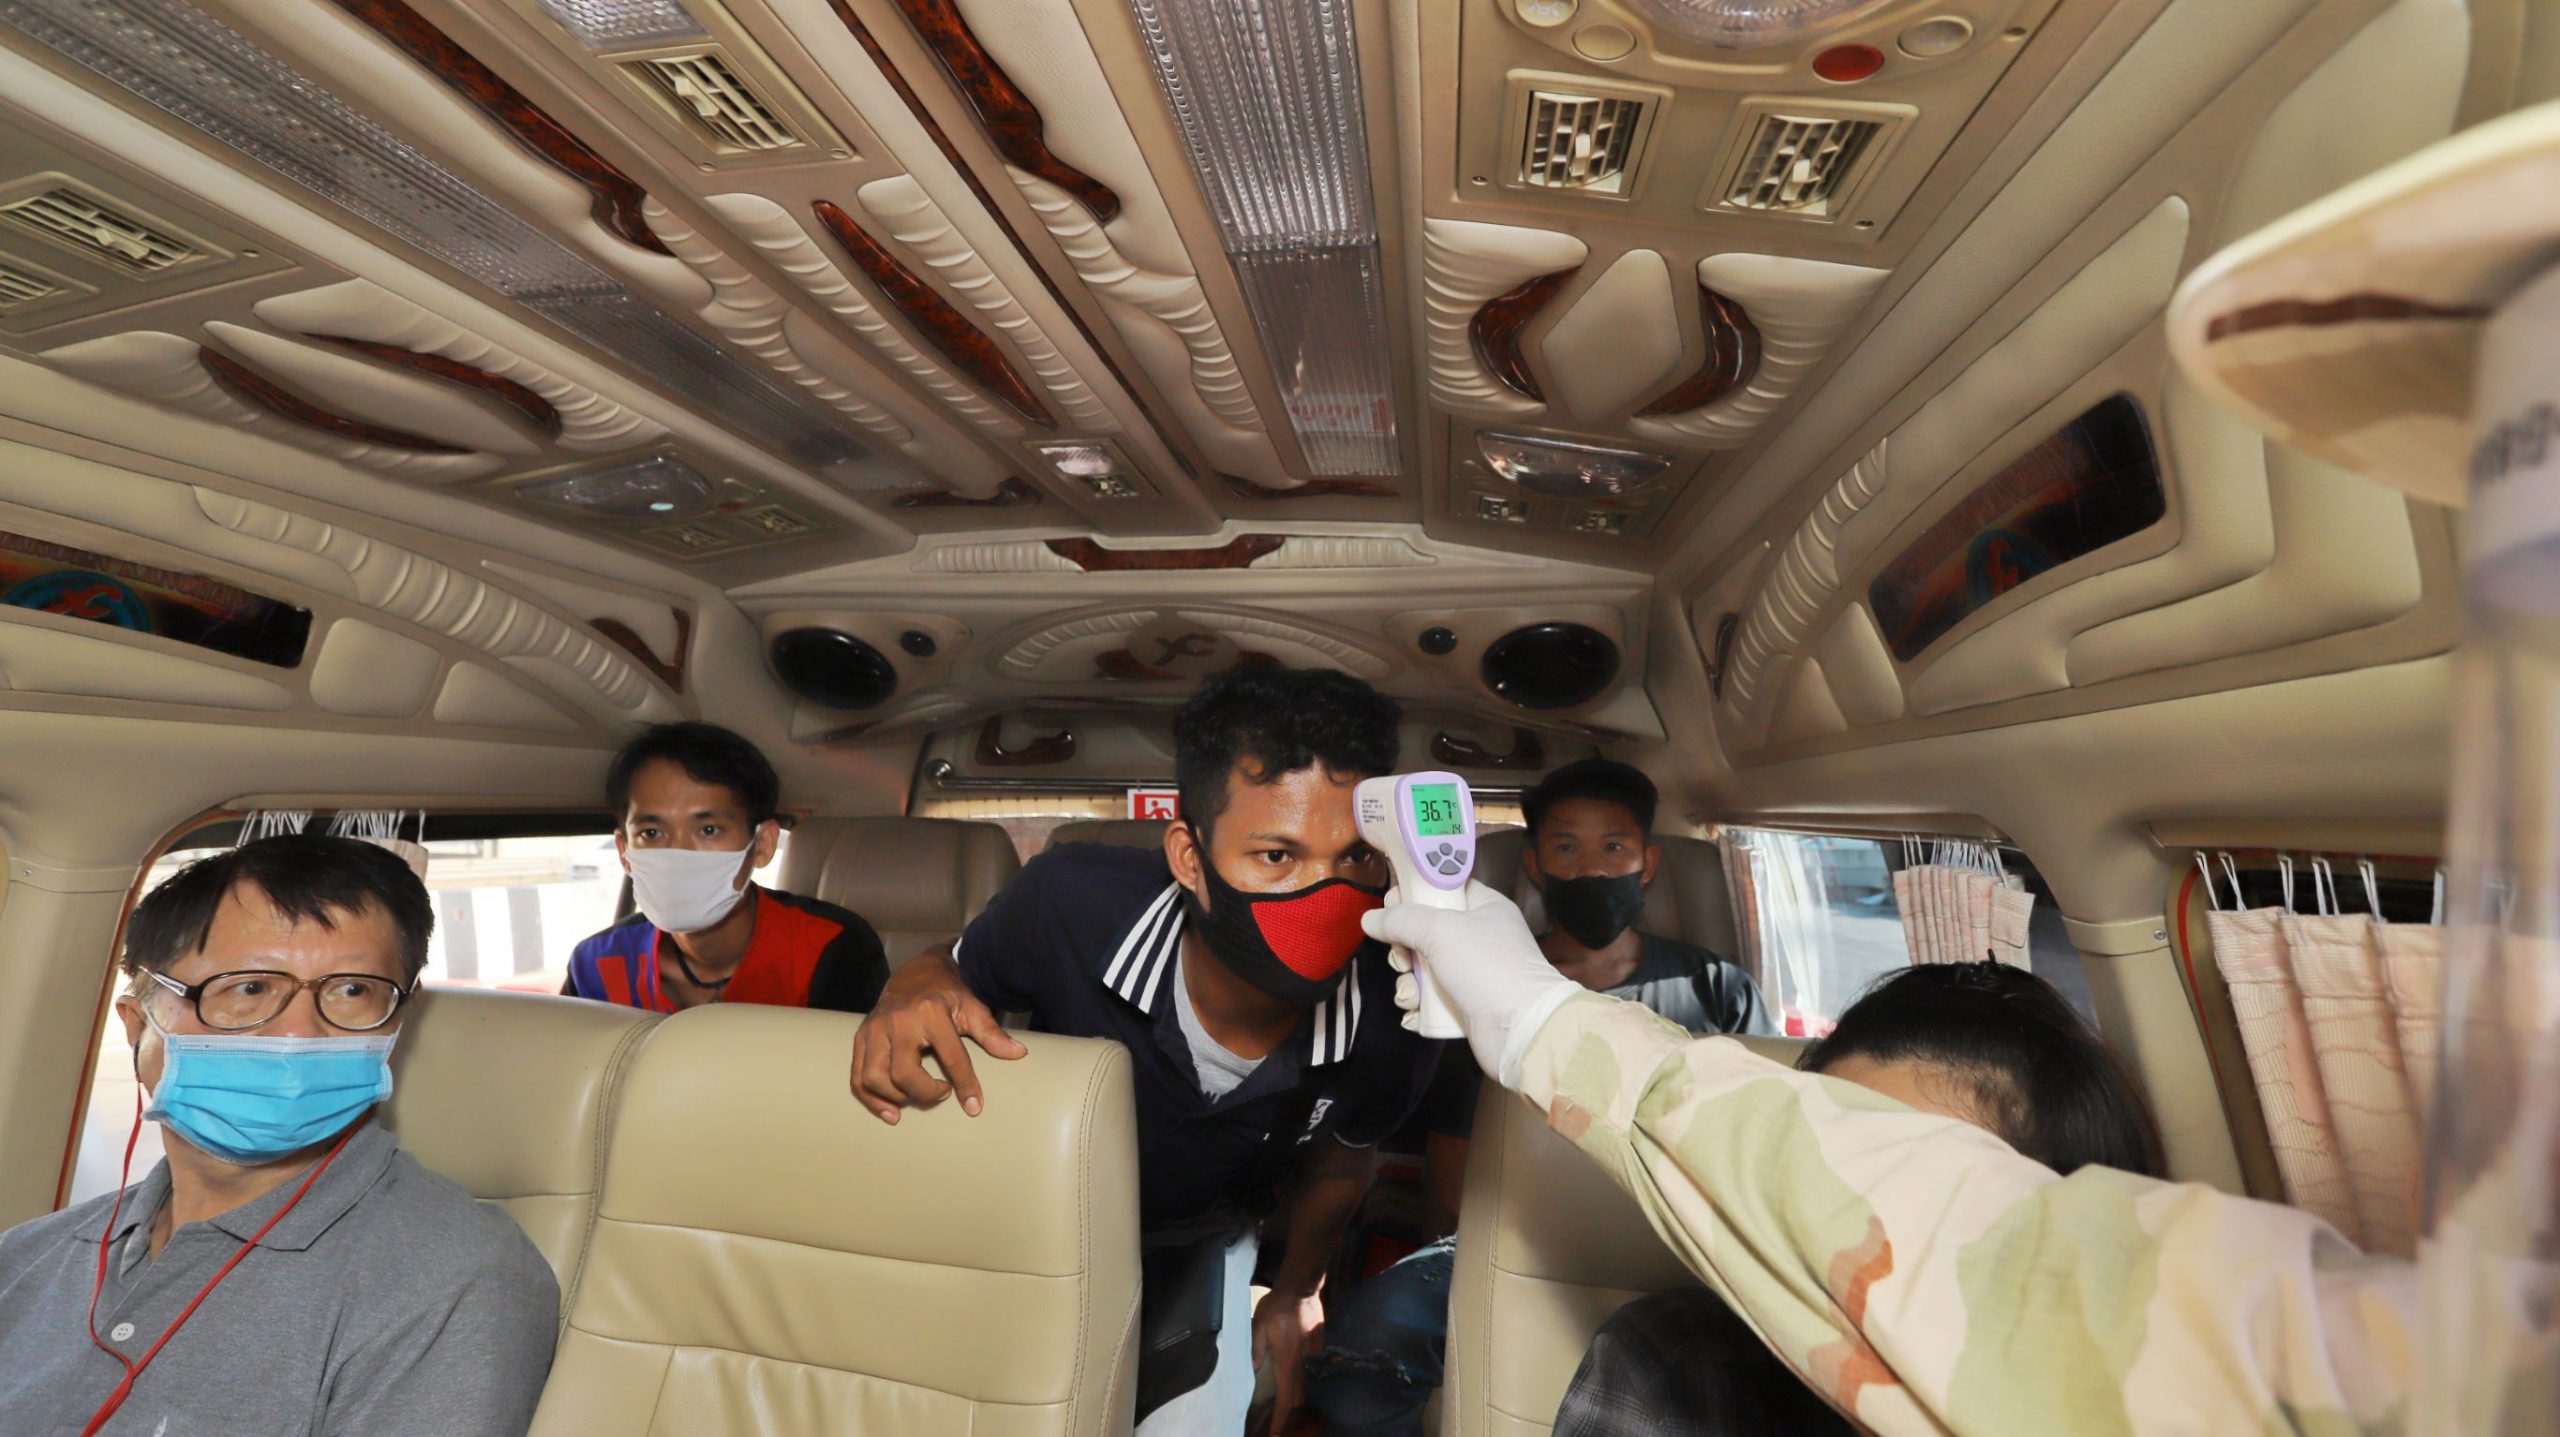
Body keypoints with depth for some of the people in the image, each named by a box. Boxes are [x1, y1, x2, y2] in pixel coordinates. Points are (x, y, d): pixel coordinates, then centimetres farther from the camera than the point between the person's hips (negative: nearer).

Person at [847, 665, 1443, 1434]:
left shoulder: (1396, 1021, -31)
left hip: (1202, 1241, 2)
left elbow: (1333, 1167, -7)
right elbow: (959, 966, -14)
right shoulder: (1072, 901, -39)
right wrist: (915, 990, -39)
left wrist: (1295, 1297, 12)